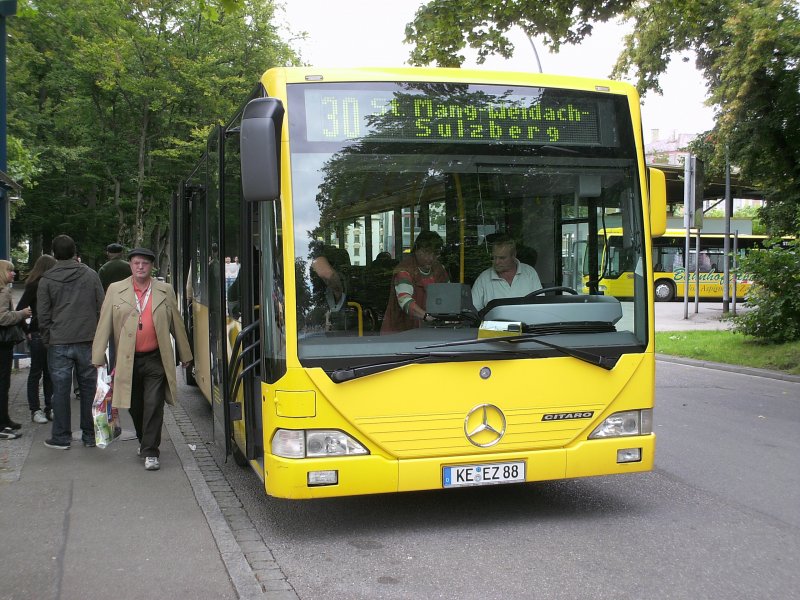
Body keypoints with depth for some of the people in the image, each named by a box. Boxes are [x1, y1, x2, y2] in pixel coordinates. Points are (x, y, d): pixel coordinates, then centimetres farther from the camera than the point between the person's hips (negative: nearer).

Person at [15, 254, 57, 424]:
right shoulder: (34, 286, -10)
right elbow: (20, 309, -11)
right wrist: (27, 332, -9)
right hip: (37, 335, -6)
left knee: (49, 373, 11)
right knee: (36, 372, 3)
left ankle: (49, 408, 18)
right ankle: (35, 410, 10)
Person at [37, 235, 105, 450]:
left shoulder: (46, 280, -1)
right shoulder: (91, 275, 2)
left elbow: (43, 315, 0)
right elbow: (102, 308, 2)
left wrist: (47, 339, 11)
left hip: (58, 343, -1)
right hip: (88, 341, 1)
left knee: (60, 389, 4)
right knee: (89, 387, 9)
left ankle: (61, 437, 9)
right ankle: (90, 435, 14)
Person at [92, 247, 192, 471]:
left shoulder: (165, 291, 4)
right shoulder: (115, 290, 3)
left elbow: (176, 324, 10)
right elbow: (104, 325, 3)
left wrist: (185, 355, 13)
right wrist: (98, 358, -1)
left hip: (156, 360, -1)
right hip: (128, 361, 1)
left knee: (154, 406, -6)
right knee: (135, 407, 13)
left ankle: (150, 453, 1)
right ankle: (144, 441, 36)